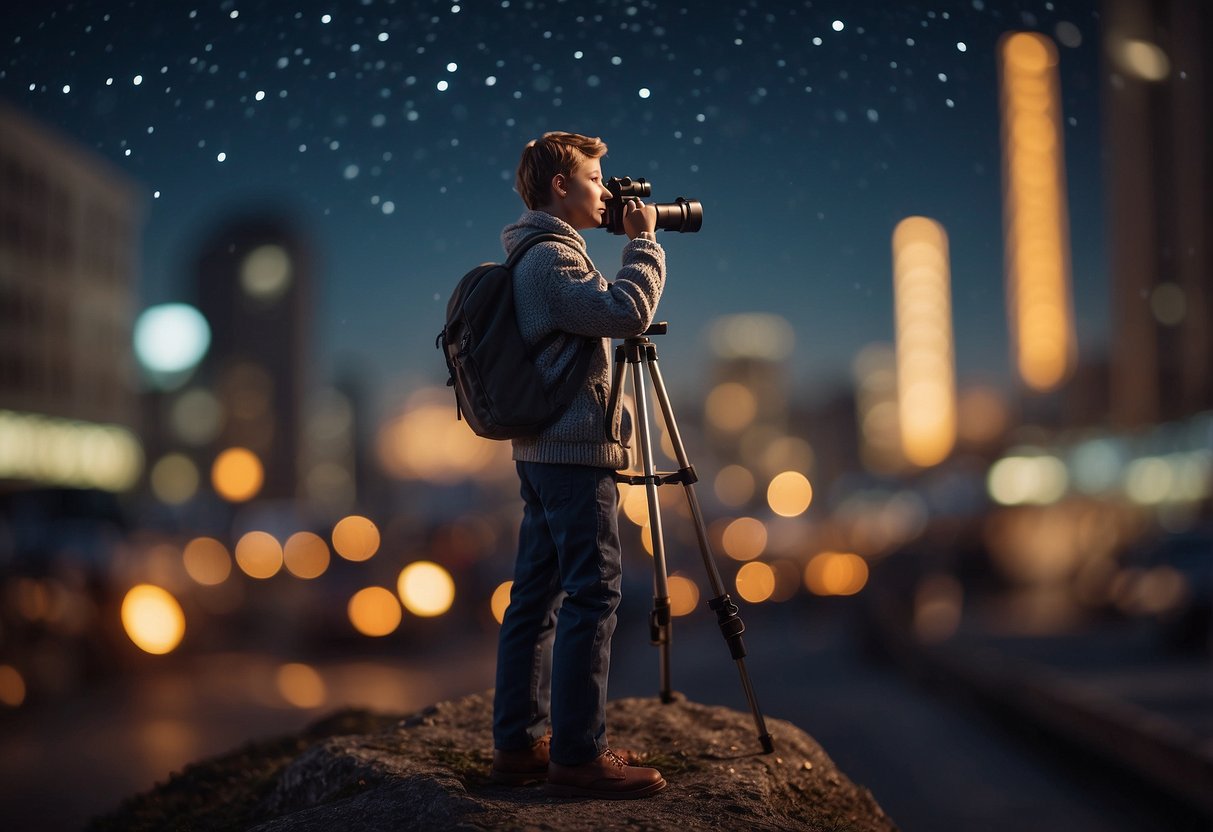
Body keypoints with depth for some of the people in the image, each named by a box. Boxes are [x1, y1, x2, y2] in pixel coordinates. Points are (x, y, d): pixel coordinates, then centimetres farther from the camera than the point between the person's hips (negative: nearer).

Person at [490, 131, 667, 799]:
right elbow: (627, 312, -23)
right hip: (575, 450, -11)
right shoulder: (551, 256, -13)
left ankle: (520, 743, 17)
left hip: (540, 449, 11)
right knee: (591, 595, -8)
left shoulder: (535, 256, 19)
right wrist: (643, 241, -11)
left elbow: (602, 315, 27)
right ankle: (577, 756, -5)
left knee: (537, 593, 11)